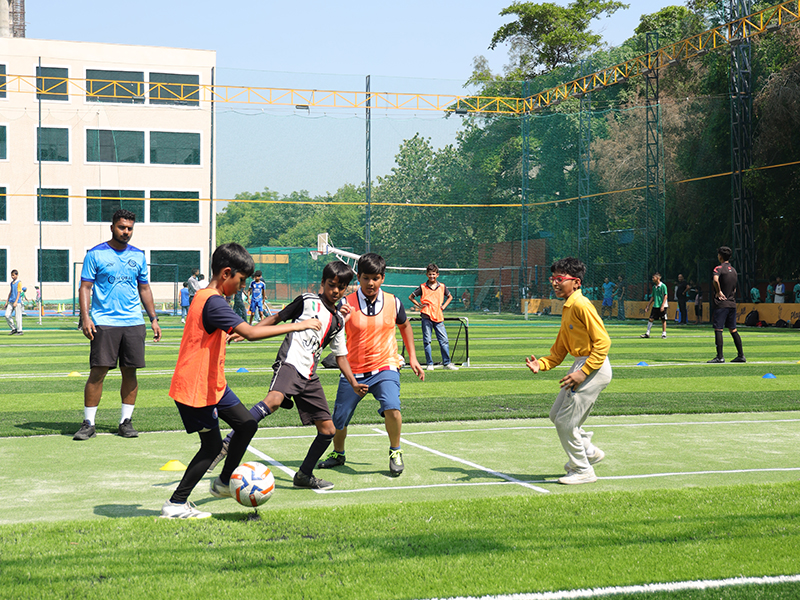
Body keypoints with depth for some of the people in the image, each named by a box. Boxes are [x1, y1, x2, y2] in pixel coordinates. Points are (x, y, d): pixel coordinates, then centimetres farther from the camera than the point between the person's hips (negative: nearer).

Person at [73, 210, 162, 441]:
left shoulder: (138, 255, 12)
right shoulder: (96, 254, 1)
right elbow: (85, 287, 0)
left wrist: (153, 318, 14)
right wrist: (85, 317, -12)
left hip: (134, 323, 4)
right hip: (104, 323, -3)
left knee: (130, 372, 3)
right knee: (98, 372, -6)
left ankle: (125, 421, 12)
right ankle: (88, 423, 1)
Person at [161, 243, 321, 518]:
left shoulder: (205, 297, 9)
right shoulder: (214, 302, -23)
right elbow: (250, 333, -33)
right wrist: (296, 326, -29)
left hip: (213, 384, 10)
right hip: (194, 389, -10)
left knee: (247, 425, 10)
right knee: (212, 445, -1)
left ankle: (224, 483, 25)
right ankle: (175, 504, 9)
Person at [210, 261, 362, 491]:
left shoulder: (338, 320, 20)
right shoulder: (308, 302, 6)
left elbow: (340, 355, 27)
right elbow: (276, 318, 10)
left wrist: (354, 383, 17)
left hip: (309, 376, 6)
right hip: (290, 363, -6)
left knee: (328, 429, 5)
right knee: (274, 400, -37)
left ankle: (304, 475, 23)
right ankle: (228, 443, -38)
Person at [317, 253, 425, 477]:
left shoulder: (393, 302, -2)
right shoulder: (347, 303, -8)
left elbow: (404, 325, 18)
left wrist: (412, 358, 15)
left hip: (385, 367, 0)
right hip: (353, 370, 1)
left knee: (391, 408, -25)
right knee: (339, 419, 6)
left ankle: (395, 452, 0)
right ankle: (338, 454, 38)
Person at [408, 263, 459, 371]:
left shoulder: (442, 287, 9)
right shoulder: (422, 287, 3)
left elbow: (450, 297, 25)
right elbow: (411, 297, 11)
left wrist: (444, 306, 10)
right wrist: (419, 305, 1)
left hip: (438, 317, 2)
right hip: (426, 317, -2)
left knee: (444, 340, -2)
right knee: (427, 341, 0)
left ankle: (446, 363, 6)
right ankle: (429, 364, 6)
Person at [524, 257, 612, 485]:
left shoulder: (581, 305, -17)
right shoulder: (567, 308, 14)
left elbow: (603, 341, -21)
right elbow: (559, 350, 17)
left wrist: (583, 372, -23)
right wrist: (541, 364, 0)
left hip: (594, 368, -10)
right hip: (580, 364, 10)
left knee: (566, 422, -4)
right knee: (557, 415, 18)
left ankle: (583, 470, 13)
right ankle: (590, 452, 33)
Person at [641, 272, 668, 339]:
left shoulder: (663, 286, -9)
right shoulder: (654, 287, 11)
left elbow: (665, 296, -11)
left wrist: (662, 306, -18)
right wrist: (648, 306, 14)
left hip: (662, 306, -6)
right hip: (655, 306, 6)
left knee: (663, 320, 1)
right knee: (650, 319, 0)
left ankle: (664, 334, 10)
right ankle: (647, 333, 4)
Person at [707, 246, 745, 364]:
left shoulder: (719, 268, -9)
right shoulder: (733, 270, 16)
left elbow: (715, 280, -30)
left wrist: (719, 292, -17)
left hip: (721, 304, -8)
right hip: (732, 303, 8)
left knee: (718, 329, -6)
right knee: (733, 329, 13)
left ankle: (720, 357, -10)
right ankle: (741, 355, 13)